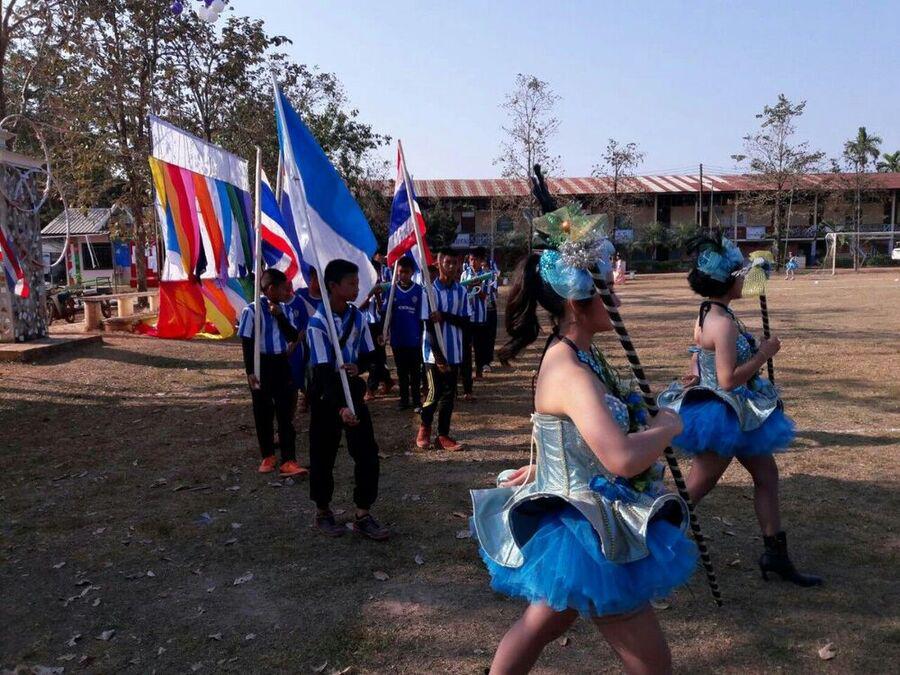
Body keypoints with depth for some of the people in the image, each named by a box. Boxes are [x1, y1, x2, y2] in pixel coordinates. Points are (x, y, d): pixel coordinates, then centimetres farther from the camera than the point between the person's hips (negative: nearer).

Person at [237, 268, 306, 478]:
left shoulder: (285, 310, 4)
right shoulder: (252, 310, -10)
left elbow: (293, 337, -2)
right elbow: (246, 343, -9)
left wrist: (280, 316, -12)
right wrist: (250, 371, -12)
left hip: (281, 363, 4)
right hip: (262, 364, -4)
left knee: (286, 413, 0)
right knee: (263, 413, 8)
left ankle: (288, 460, 1)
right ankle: (268, 456, 24)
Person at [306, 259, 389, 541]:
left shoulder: (358, 318, 0)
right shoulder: (317, 323, -17)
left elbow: (368, 354, 9)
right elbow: (324, 370, -24)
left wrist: (358, 367, -15)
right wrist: (340, 408, -34)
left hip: (354, 391, 5)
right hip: (327, 396, -5)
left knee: (368, 453, 1)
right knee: (323, 455, 8)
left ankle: (363, 516, 13)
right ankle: (323, 512, 28)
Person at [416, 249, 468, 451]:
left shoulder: (460, 291, 5)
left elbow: (465, 322, 1)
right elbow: (429, 327, -11)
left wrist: (445, 316, -18)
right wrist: (439, 357, -15)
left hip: (453, 353, 4)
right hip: (434, 352, -4)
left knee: (449, 395, 7)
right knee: (434, 393, -1)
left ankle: (443, 436, 16)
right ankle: (424, 428, 24)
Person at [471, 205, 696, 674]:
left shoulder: (572, 356, 3)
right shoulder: (571, 372, -28)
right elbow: (623, 458, -38)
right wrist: (667, 426, -23)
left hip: (576, 520, 10)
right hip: (586, 532, -10)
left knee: (544, 623, 28)